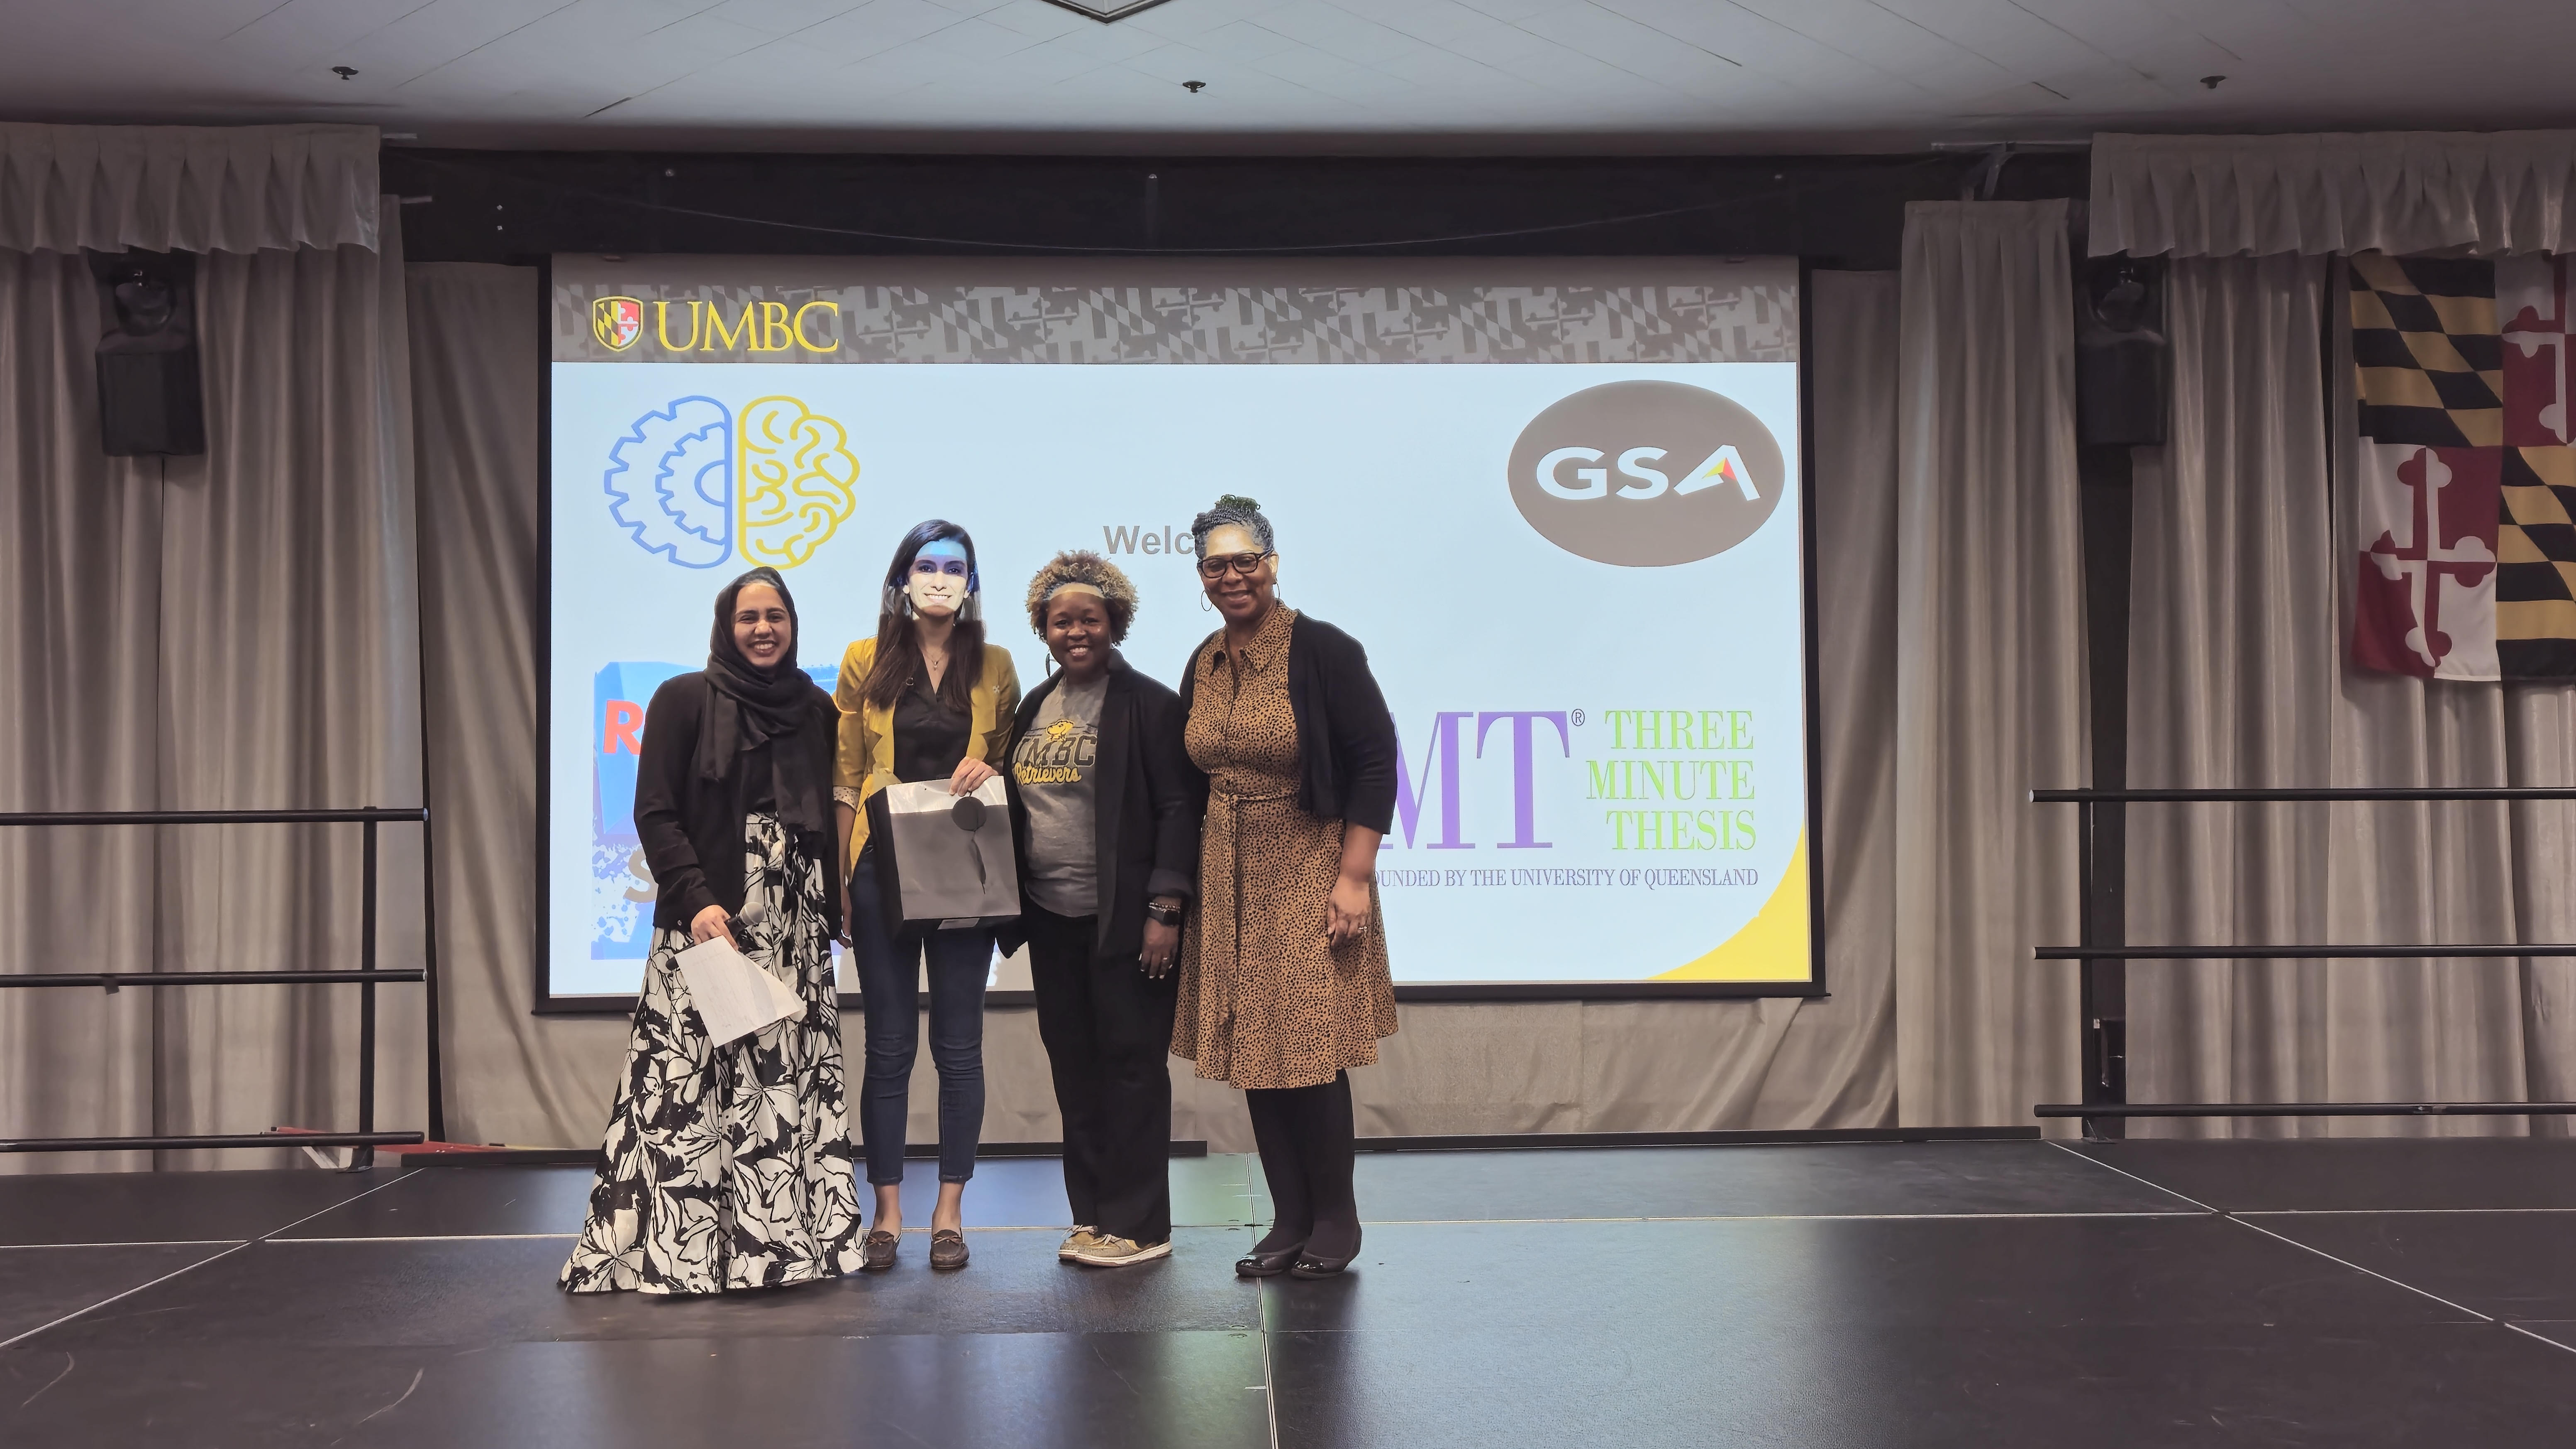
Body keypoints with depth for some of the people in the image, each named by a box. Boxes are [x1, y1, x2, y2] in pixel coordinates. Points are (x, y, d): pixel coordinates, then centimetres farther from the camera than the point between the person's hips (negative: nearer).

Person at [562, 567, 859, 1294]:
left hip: (795, 926, 4)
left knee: (790, 1079, 2)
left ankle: (785, 1236, 7)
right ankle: (669, 1246, -3)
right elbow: (655, 813, -5)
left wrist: (835, 904, 4)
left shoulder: (816, 710, 13)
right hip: (708, 919, -4)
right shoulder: (684, 700, 2)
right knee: (690, 1082, -8)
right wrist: (697, 899, -16)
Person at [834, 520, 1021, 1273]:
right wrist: (839, 882, -2)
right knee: (889, 1045, 2)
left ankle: (950, 1210, 12)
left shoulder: (994, 666, 7)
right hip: (883, 867, -1)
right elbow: (845, 780, 4)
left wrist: (988, 771, -8)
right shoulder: (865, 662, 4)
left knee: (959, 1043, 3)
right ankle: (887, 1211, 11)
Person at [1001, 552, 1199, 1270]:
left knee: (1130, 1063, 0)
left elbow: (1177, 811, -10)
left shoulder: (1149, 706, -6)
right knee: (1073, 1068, 11)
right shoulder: (1033, 708, 13)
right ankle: (1092, 1217, 20)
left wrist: (1165, 912, -16)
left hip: (1123, 921, -6)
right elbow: (1014, 808, 17)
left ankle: (1137, 1225, 8)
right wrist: (1011, 904, 9)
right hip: (1051, 920, 7)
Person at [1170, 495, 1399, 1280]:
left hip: (1309, 873, -6)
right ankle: (1289, 1221, 18)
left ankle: (1335, 1220, 12)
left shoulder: (1322, 650, -10)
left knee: (1310, 1050, -5)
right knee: (1254, 1053, 7)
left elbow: (1376, 759, -12)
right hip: (1229, 880, 6)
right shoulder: (1203, 666, 9)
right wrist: (1181, 889, 12)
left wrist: (1355, 876, -16)